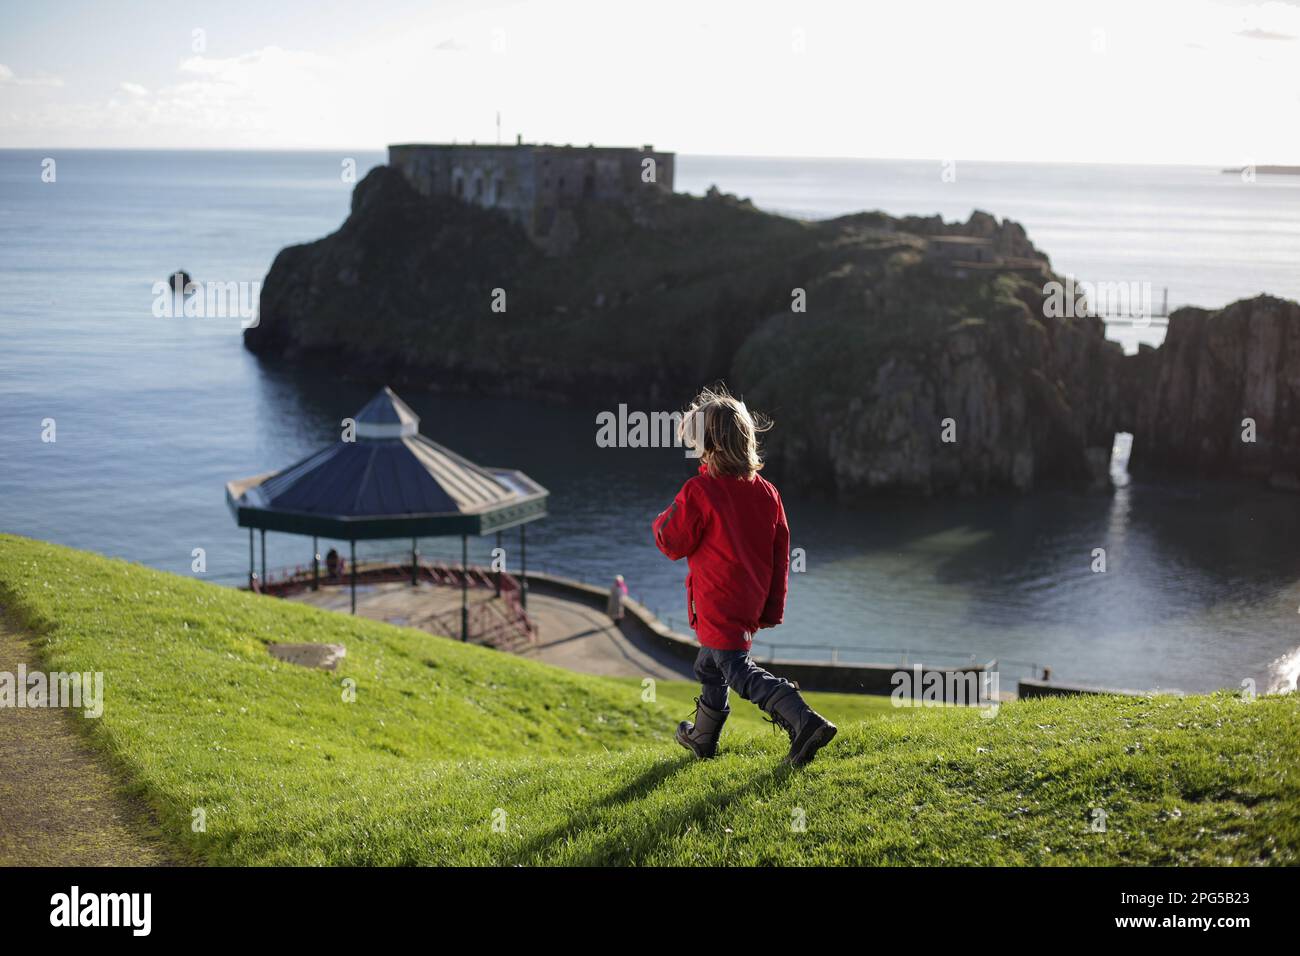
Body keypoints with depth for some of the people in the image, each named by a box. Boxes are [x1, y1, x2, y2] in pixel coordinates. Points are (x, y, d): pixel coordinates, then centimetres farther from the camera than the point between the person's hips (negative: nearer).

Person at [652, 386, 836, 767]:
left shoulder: (699, 492, -18)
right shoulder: (766, 492, 2)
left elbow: (672, 544, -9)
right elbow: (780, 555, 6)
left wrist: (664, 520, 13)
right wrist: (773, 609, 14)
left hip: (718, 606, -8)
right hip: (751, 603, 8)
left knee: (739, 671, -6)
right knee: (710, 666, 24)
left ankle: (804, 722, -23)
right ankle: (702, 738, 39)